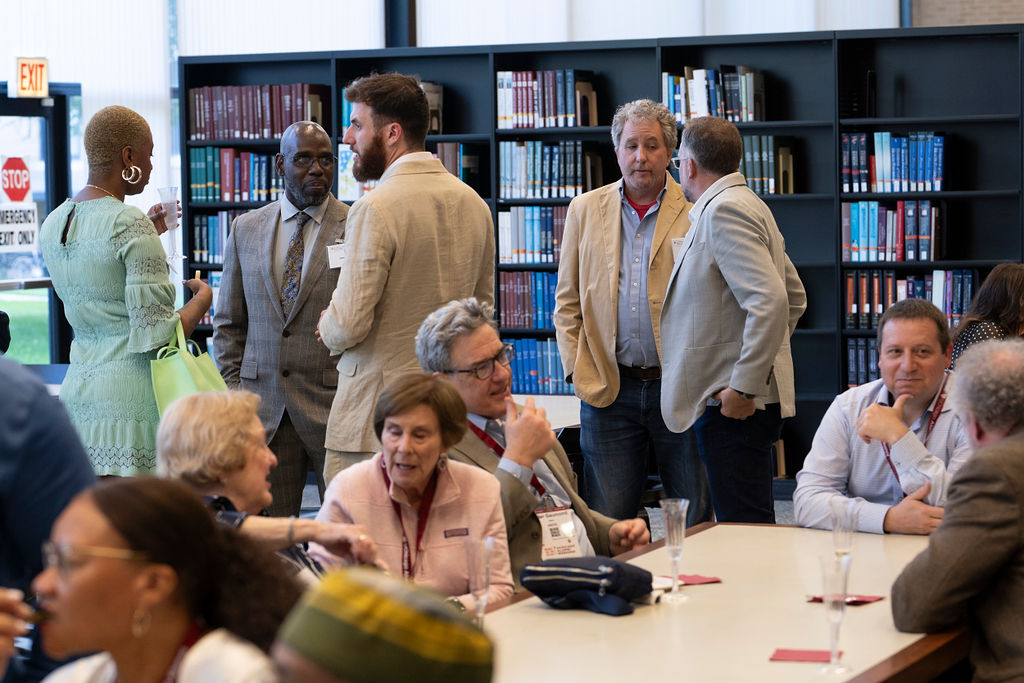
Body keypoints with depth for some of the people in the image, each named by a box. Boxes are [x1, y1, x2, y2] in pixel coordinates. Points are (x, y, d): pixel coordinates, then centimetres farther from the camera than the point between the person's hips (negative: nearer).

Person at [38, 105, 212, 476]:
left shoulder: (53, 224, 12)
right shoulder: (130, 225, -13)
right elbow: (156, 336, -16)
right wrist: (202, 297, 3)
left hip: (78, 392, 8)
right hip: (133, 398, -8)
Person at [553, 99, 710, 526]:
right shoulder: (585, 210, 10)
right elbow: (567, 300, 13)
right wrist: (578, 370, 3)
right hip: (609, 390, 2)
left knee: (695, 523, 4)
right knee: (606, 522, 2)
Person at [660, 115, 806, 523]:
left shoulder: (724, 210, -13)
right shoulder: (745, 206, 20)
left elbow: (770, 301, -24)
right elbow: (795, 297, 28)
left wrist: (744, 387, -22)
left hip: (732, 403, -11)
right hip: (741, 398, 11)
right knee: (748, 526, 13)